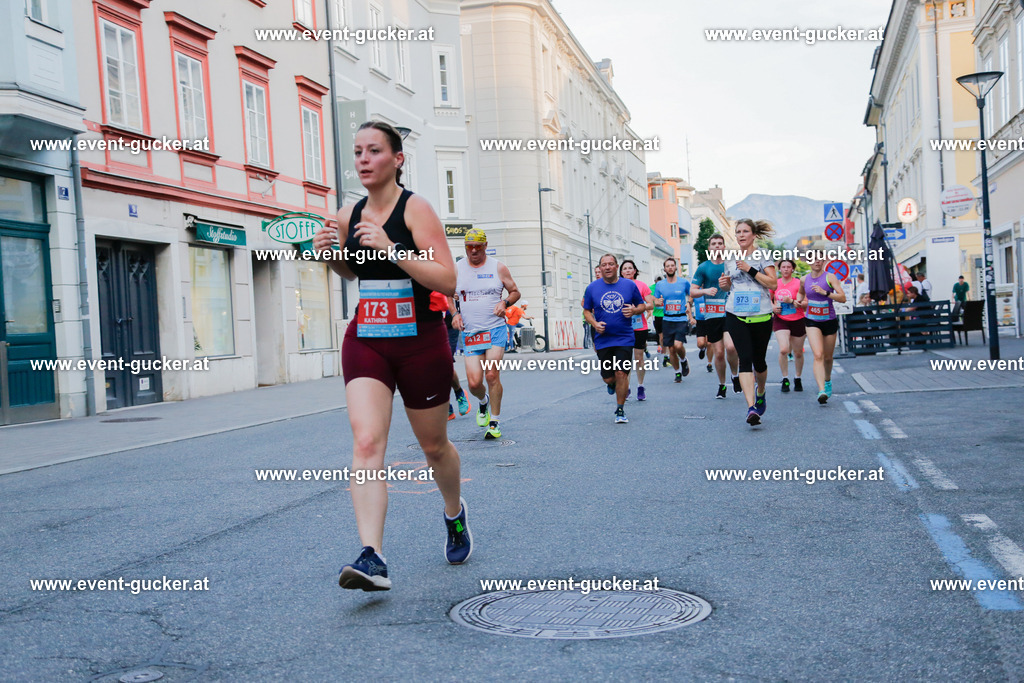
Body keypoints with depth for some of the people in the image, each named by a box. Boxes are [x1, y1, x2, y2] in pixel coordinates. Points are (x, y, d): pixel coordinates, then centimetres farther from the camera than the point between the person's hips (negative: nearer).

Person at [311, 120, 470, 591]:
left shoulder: (415, 209, -11)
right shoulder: (348, 217, 4)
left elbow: (447, 282, -19)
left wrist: (391, 248, -28)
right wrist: (331, 255, 1)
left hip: (422, 343, -3)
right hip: (365, 341, 3)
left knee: (434, 446, 13)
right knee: (366, 442, -17)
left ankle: (455, 515, 44)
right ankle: (371, 558, -21)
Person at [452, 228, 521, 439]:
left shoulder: (498, 267, 3)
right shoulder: (456, 269, 6)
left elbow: (515, 292, 11)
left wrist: (505, 303, -9)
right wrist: (455, 314, 1)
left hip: (496, 330, -1)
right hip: (470, 333, 1)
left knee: (492, 375, -14)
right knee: (474, 382, -7)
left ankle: (495, 422, 2)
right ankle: (483, 402, 29)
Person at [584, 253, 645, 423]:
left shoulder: (629, 285, 1)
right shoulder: (592, 288, 2)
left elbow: (641, 305, 11)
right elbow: (586, 310, 10)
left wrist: (634, 310, -11)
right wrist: (594, 324, -8)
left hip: (624, 338, -1)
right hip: (603, 339, 1)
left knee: (621, 373, -9)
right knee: (608, 377, 2)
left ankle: (620, 410, 7)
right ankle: (613, 384, 41)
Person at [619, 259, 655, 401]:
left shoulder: (641, 285, 2)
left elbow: (651, 305, -1)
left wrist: (638, 308, -17)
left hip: (639, 327, -1)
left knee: (639, 358, 2)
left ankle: (640, 387, 14)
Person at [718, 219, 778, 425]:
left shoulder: (763, 257, 1)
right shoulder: (730, 260, 11)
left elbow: (773, 283, -10)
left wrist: (750, 269, -16)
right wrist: (724, 284, 1)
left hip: (761, 316, -1)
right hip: (736, 316, 1)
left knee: (759, 360, 9)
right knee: (745, 359, -13)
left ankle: (760, 393, 40)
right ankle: (751, 408, -21)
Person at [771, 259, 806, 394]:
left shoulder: (798, 283, -6)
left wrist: (791, 301, -26)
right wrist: (773, 307, -1)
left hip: (798, 321, -1)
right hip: (780, 320, 1)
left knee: (798, 353, 9)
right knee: (783, 350, -19)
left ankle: (797, 379, 31)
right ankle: (785, 379, -3)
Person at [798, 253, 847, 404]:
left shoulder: (830, 277, -8)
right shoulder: (804, 280, 2)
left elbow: (843, 298, -17)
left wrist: (825, 292, -26)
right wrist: (802, 302, 10)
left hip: (830, 322, 0)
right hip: (812, 322, 0)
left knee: (828, 357, 13)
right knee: (818, 355, -18)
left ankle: (827, 381, 44)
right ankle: (821, 391, -27)